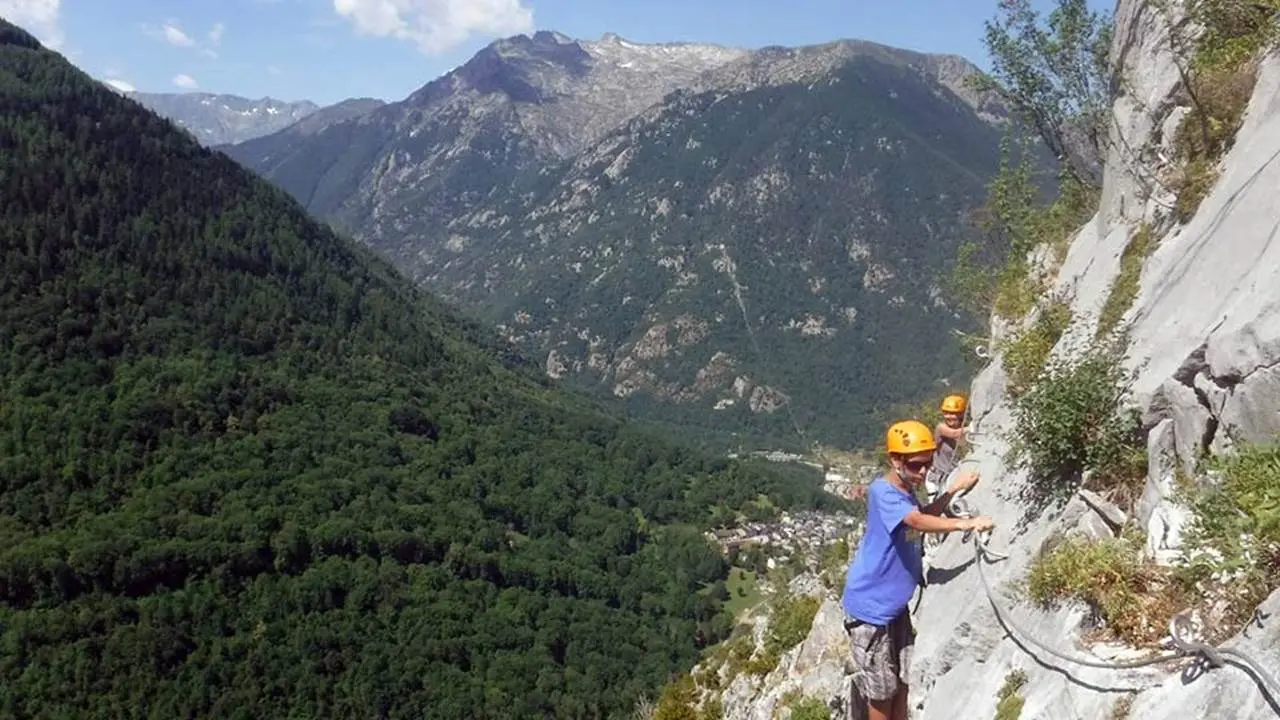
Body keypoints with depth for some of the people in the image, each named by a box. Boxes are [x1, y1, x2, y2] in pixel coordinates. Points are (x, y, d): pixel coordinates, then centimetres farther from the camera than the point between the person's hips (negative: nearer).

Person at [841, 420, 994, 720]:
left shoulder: (905, 490, 6)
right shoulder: (883, 491, -24)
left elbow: (924, 516, 25)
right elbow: (917, 521, -40)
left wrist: (954, 490, 15)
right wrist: (965, 524, -50)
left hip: (895, 603, 9)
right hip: (871, 606, -9)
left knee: (902, 681, 15)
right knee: (882, 690, 4)